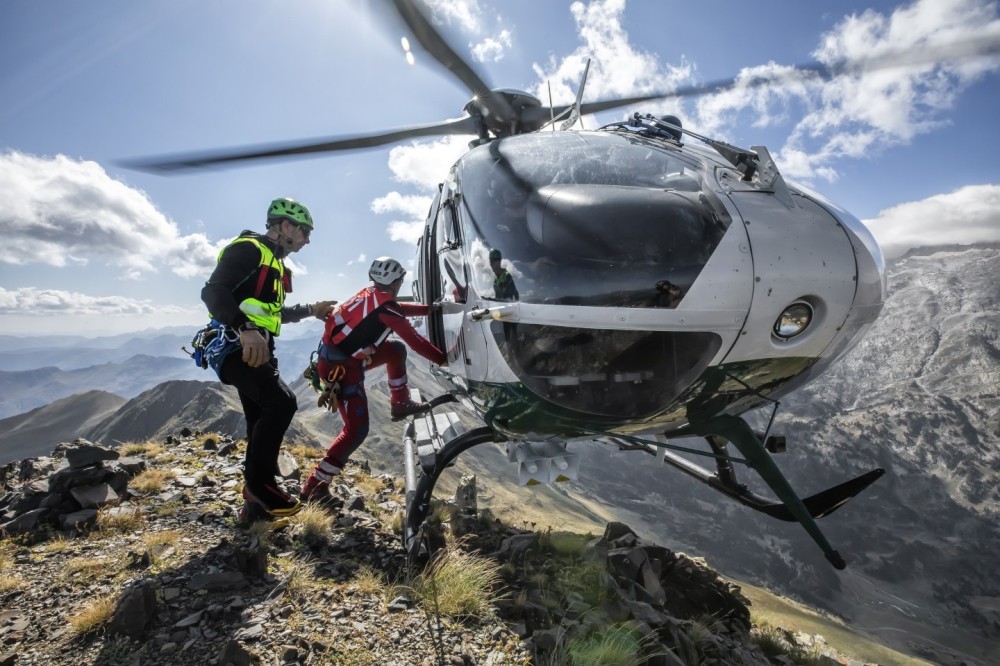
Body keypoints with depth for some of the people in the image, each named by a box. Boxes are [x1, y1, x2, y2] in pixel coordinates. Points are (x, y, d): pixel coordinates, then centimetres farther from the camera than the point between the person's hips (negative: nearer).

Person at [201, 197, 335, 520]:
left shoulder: (275, 263, 22)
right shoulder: (248, 249, -9)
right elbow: (212, 291, -24)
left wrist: (311, 310, 29)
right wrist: (245, 329, -39)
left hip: (257, 349, 10)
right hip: (235, 346, -10)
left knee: (262, 423, 10)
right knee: (282, 402, -25)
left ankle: (256, 503, 21)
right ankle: (259, 482, -10)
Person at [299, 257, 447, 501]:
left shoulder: (370, 295, 8)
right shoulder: (385, 307, -17)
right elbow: (415, 340, -15)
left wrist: (429, 309, 30)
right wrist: (443, 359, -6)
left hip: (339, 356, 9)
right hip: (341, 367, -9)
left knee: (396, 349, 19)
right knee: (357, 430, -7)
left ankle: (400, 404, 28)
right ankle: (313, 486, -1)